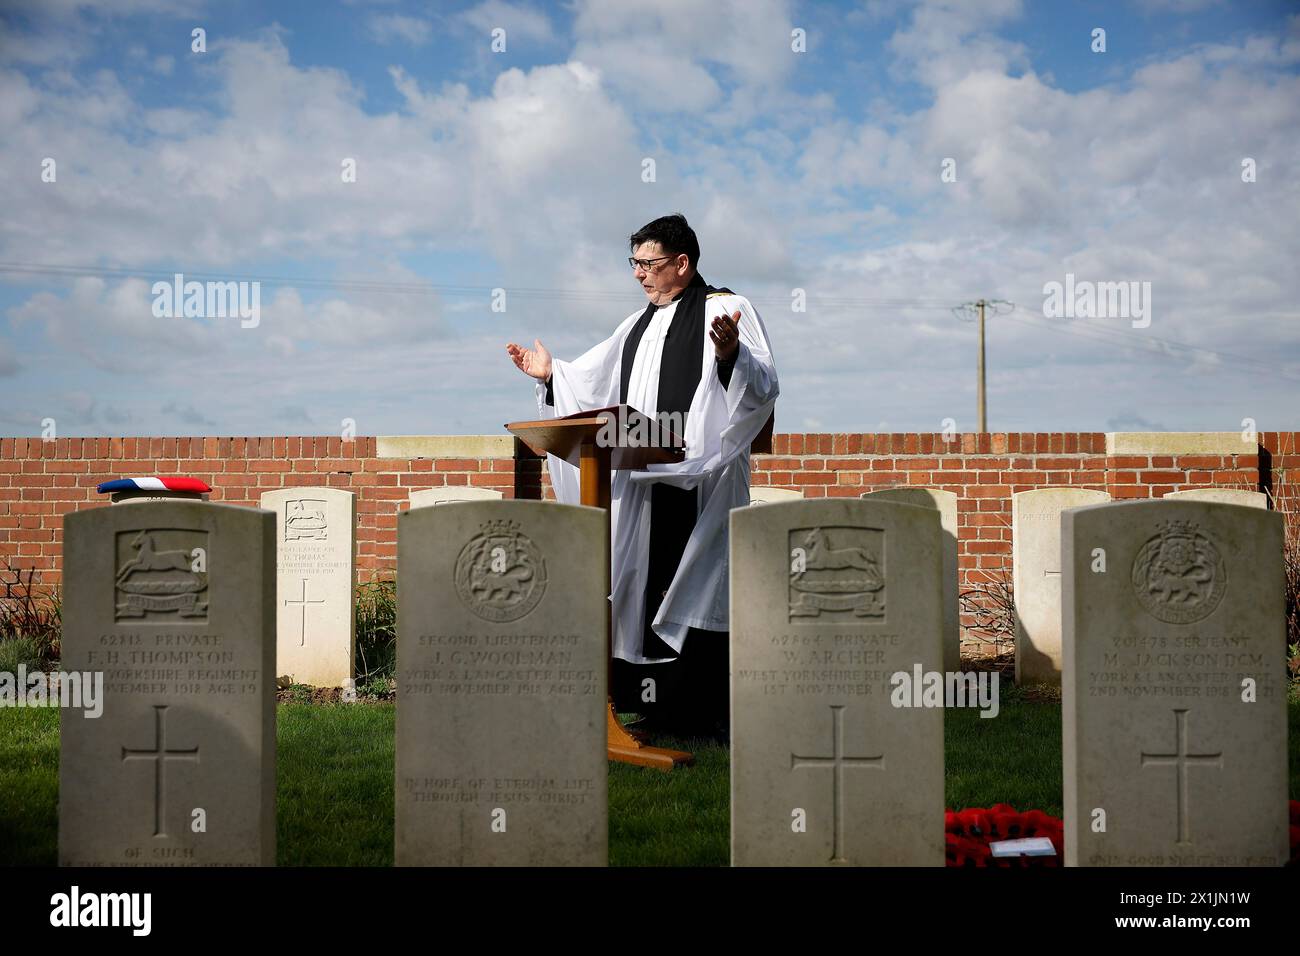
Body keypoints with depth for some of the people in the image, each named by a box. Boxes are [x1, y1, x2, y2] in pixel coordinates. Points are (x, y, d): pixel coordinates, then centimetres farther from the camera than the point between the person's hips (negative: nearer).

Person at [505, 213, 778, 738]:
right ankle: (659, 706, 13)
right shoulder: (639, 325, 21)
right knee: (647, 587, 7)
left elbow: (763, 385, -15)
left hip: (699, 483, -7)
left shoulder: (726, 310, -3)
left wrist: (732, 355, -33)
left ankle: (709, 711, -2)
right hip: (643, 482, 7)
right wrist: (552, 374, 21)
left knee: (695, 592, -7)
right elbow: (599, 384, 29)